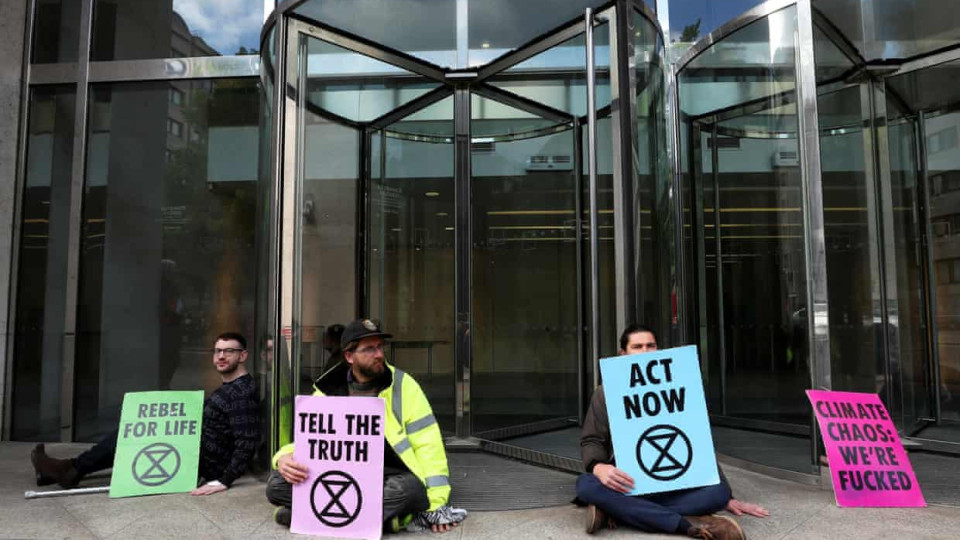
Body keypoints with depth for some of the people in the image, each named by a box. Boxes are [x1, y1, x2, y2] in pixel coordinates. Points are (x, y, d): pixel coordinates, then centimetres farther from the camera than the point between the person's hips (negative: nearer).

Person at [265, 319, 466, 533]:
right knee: (277, 484, -19)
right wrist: (285, 458, -14)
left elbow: (427, 444, -4)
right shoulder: (328, 392, 6)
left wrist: (437, 504, -11)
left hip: (389, 476, -2)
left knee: (409, 488, -36)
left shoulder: (402, 385, -1)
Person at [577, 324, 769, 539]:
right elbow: (592, 441, 1)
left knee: (718, 489, -27)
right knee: (586, 484, -34)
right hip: (626, 486, -1)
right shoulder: (606, 392, 5)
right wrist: (598, 467, -24)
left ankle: (617, 513, -30)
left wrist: (727, 497, 6)